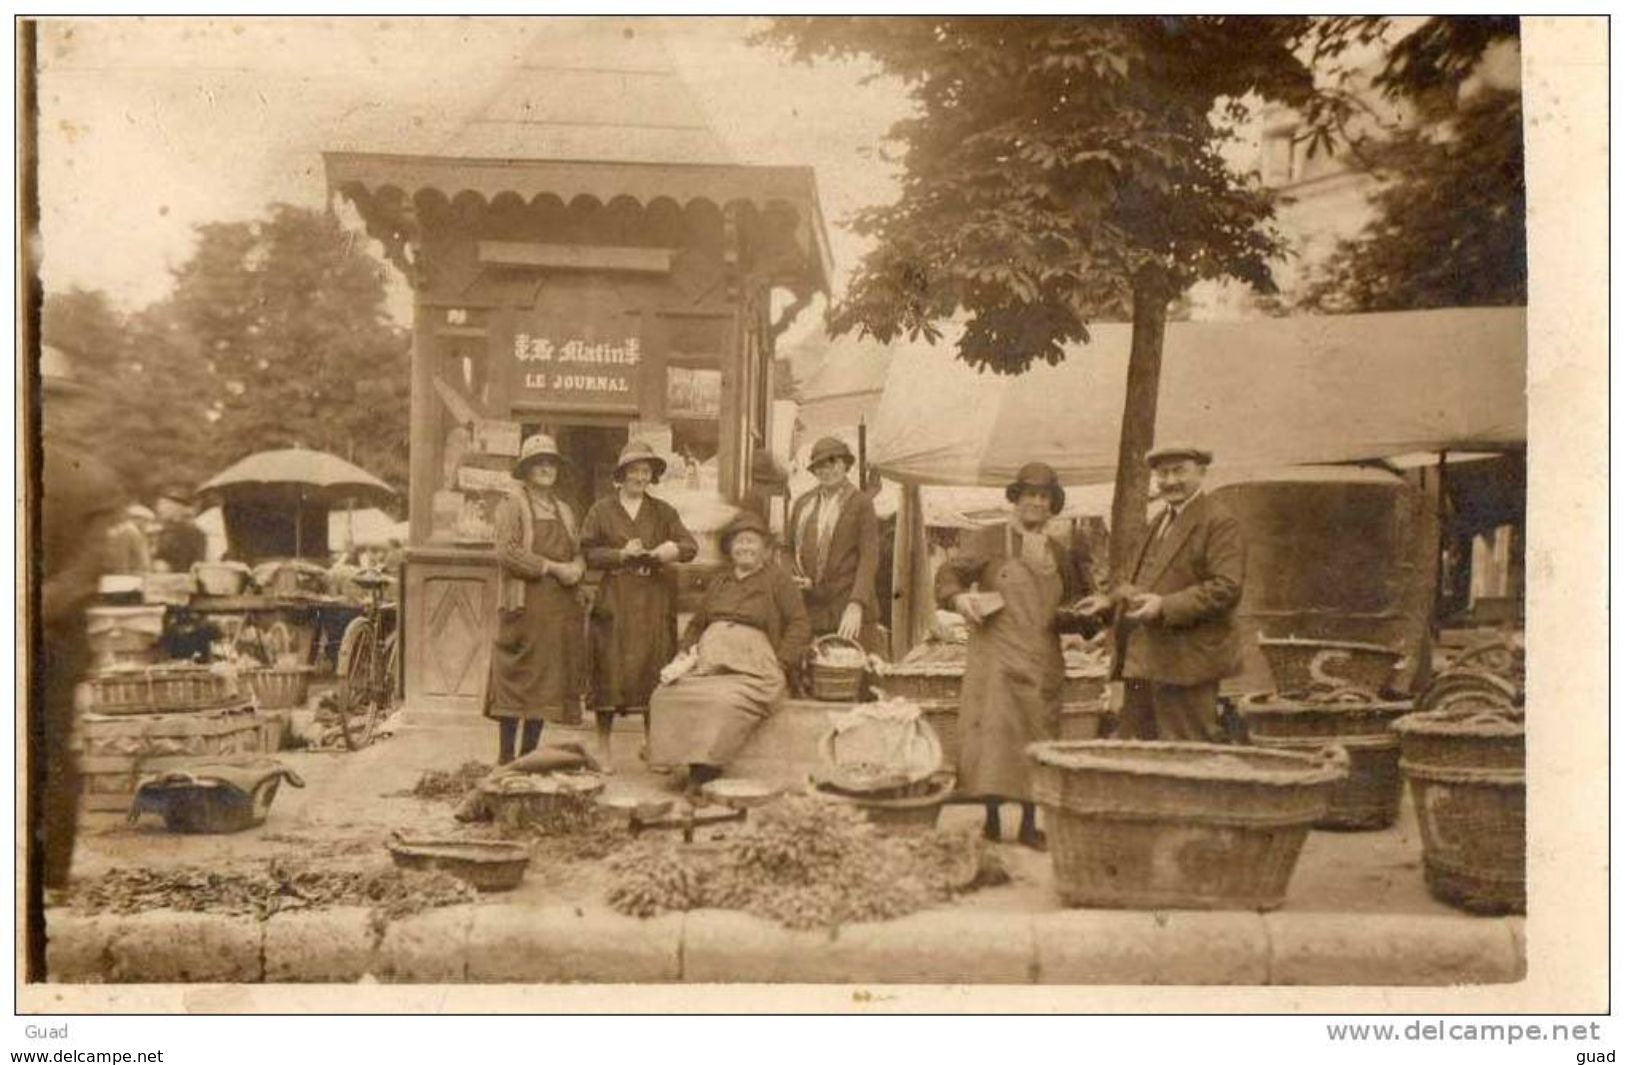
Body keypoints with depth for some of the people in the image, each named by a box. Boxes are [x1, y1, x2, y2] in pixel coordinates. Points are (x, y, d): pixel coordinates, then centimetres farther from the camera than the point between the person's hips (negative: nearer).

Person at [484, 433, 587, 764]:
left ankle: (529, 754, 12)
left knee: (546, 679, 5)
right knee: (517, 677, -6)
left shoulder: (563, 510, 20)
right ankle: (506, 758, -2)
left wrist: (576, 568, -5)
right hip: (525, 604, -6)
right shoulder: (512, 502, 0)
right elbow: (507, 552, -12)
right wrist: (552, 567, -16)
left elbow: (577, 552, 18)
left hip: (560, 606, 6)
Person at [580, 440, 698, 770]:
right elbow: (587, 552, 1)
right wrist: (621, 554, -13)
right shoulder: (602, 510, 8)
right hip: (614, 602, -2)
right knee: (609, 670, -3)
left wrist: (675, 548, -17)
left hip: (654, 603, 2)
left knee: (653, 670, 0)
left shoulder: (663, 512, 14)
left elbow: (690, 545, 5)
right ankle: (603, 749, 6)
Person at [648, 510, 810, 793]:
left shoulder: (778, 580, 11)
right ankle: (692, 765, -19)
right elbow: (696, 624, 29)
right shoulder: (719, 582, 28)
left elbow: (799, 625, 1)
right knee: (665, 695, -21)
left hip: (752, 666, -5)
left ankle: (706, 769, -26)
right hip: (708, 662, 5)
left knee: (725, 700, -37)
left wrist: (779, 666, -9)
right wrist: (684, 655, 10)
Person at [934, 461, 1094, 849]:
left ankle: (1029, 826, 15)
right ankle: (992, 819, 0)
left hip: (1042, 661, 4)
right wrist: (958, 597, -25)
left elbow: (1077, 605, 22)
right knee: (994, 733, -10)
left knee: (1036, 739, 7)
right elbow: (950, 571, -4)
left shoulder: (1059, 554, 16)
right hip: (997, 656, -4)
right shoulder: (991, 539, 3)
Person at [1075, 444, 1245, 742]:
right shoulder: (1159, 521, 21)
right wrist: (1110, 601, 10)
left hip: (1185, 661, -9)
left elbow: (1226, 587, -17)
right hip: (1141, 661, 9)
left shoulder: (1220, 522, -7)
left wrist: (1165, 606, -24)